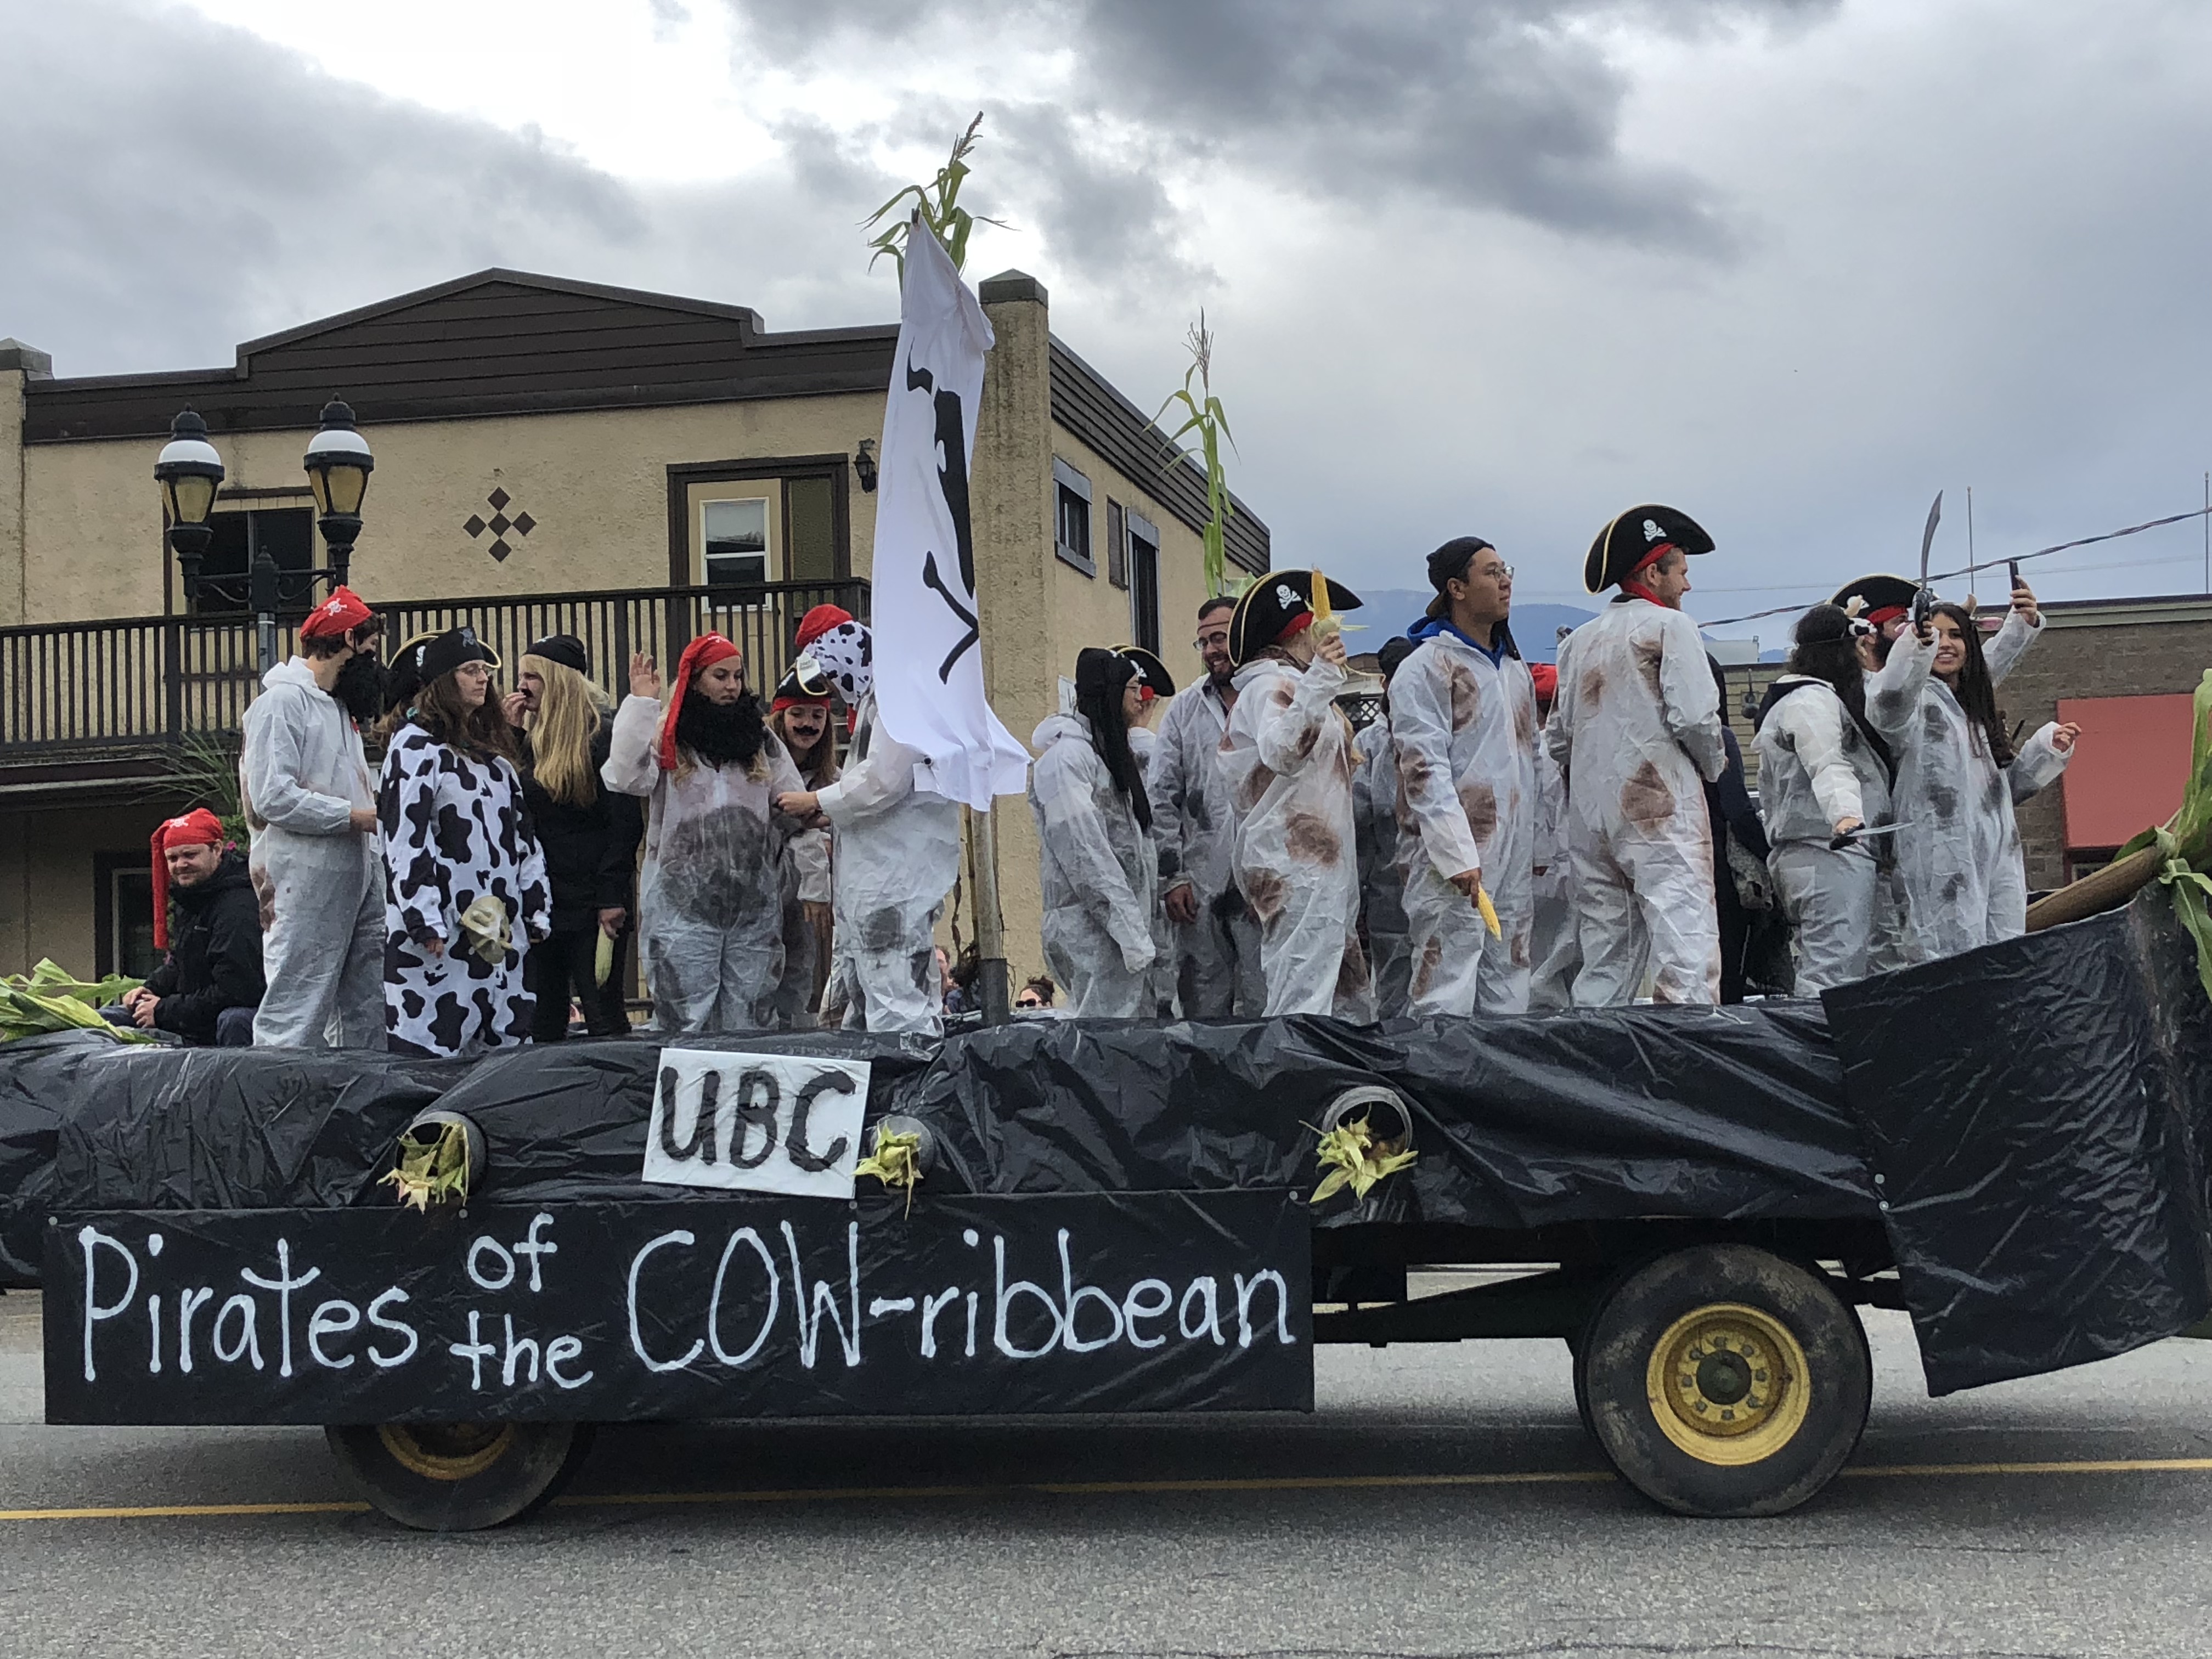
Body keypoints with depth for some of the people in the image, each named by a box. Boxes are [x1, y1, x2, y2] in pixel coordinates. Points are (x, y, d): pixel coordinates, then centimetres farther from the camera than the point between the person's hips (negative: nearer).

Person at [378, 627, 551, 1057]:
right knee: (431, 1047, -10)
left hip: (499, 931, 8)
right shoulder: (415, 744, -5)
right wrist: (425, 921, -18)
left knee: (507, 1048, 7)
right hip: (440, 933, -8)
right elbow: (406, 838, -13)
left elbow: (523, 832, 20)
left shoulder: (492, 746, 19)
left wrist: (537, 909, 15)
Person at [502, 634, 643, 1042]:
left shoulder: (601, 737, -9)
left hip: (589, 902, -7)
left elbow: (625, 821, -13)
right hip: (539, 900, 7)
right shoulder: (529, 737, 12)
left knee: (604, 1017, -2)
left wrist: (612, 897, -18)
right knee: (541, 1024, 9)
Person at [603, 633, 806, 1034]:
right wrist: (641, 704, -15)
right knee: (685, 1021, -1)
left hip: (755, 906, 3)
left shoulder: (761, 738, 13)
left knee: (750, 1022, 8)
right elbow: (626, 778, -17)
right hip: (683, 906, -3)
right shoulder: (666, 736, 2)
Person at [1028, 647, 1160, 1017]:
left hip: (1123, 924, 10)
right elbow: (1083, 853, -16)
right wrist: (1130, 931, -20)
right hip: (1092, 928, -10)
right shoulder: (1065, 755, -8)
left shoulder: (1109, 753, 24)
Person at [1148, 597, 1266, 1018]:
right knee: (1202, 1011, 5)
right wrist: (1171, 876, 3)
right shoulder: (1185, 709, 14)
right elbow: (1160, 797, 11)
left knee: (1263, 1010, -3)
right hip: (1199, 888, 3)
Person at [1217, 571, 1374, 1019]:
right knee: (1303, 1004, -16)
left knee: (1351, 1007, 9)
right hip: (1293, 869, -11)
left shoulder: (1295, 686, 24)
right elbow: (1280, 751, -31)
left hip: (1320, 867, 11)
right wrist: (1319, 683, -40)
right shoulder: (1269, 687, -9)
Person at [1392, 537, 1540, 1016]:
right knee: (1447, 999, -10)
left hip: (1513, 859, 8)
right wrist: (1458, 855, -20)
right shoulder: (1428, 666, -6)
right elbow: (1424, 770, -14)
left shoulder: (1515, 667, 20)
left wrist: (1539, 845, 17)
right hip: (1453, 861, -8)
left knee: (1509, 1001, 8)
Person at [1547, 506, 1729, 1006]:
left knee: (1605, 957, 10)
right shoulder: (1669, 626, -2)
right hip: (1661, 806, -7)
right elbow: (1694, 715, -12)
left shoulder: (1580, 641, 15)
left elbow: (1558, 738, 13)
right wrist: (1713, 763, 6)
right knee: (1688, 945, -11)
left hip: (1590, 815, 7)